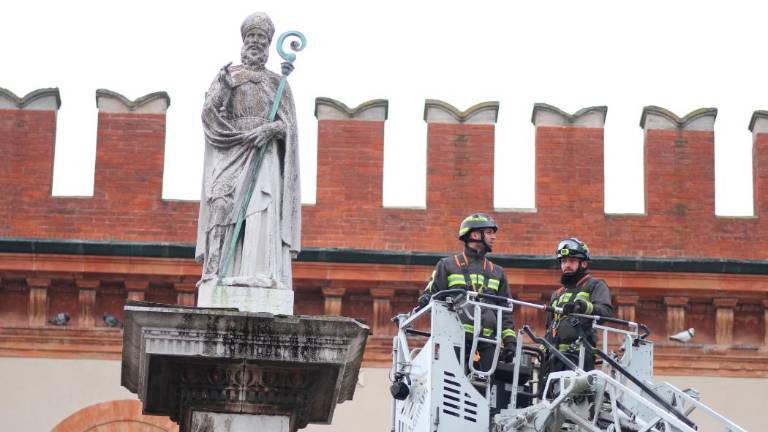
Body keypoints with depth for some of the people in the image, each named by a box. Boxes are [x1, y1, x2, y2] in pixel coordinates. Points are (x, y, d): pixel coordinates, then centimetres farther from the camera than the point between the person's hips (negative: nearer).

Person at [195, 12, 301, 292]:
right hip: (231, 153, -1)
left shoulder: (277, 83, 15)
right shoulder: (227, 75, 13)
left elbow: (288, 125, 6)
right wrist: (225, 84, -13)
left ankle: (260, 272, -24)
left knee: (262, 209, -17)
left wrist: (268, 129, -13)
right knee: (223, 203, -19)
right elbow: (209, 112, 1)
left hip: (264, 154, 1)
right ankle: (216, 269, -25)